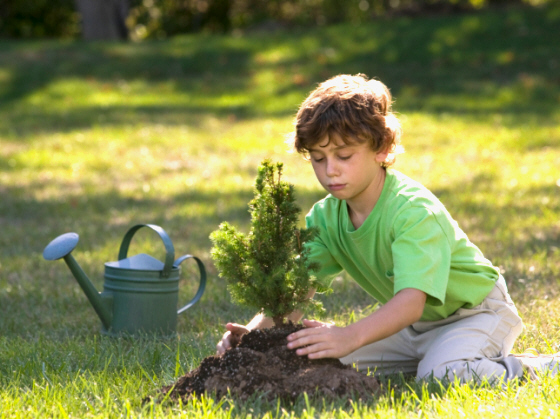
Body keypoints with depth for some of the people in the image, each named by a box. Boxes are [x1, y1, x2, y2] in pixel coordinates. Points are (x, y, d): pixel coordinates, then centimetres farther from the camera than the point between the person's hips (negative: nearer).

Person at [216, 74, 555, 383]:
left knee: (442, 375, -34)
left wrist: (351, 336, -60)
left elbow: (412, 300, -43)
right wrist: (256, 331, -34)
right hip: (414, 325, 8)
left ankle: (519, 370, -6)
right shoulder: (326, 217, -8)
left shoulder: (415, 212, -30)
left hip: (474, 312, -8)